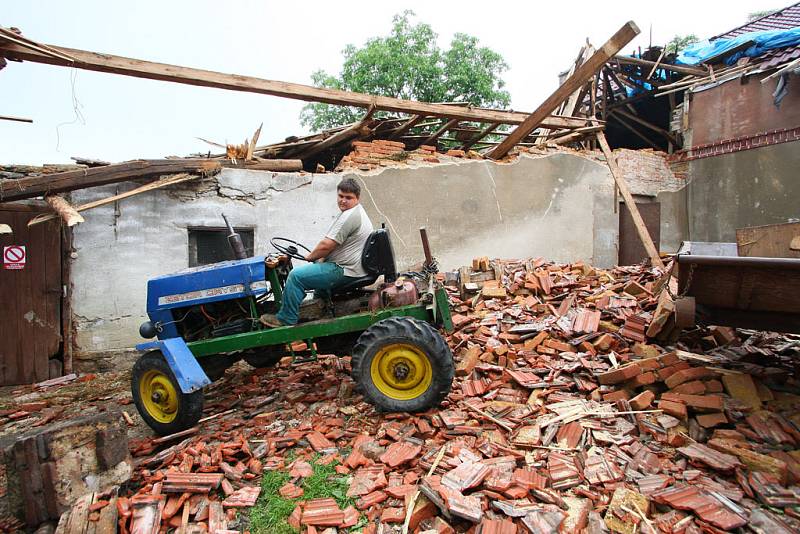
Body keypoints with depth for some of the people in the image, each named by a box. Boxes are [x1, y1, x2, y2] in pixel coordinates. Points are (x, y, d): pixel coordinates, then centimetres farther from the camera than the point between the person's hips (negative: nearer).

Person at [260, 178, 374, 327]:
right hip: (347, 266, 12)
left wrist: (310, 256, -3)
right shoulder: (356, 213, 16)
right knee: (315, 266, 33)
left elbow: (326, 245, -22)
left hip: (345, 270, -12)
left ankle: (286, 319, -2)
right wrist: (320, 258, 8)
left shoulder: (349, 216, -19)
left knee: (296, 275, -13)